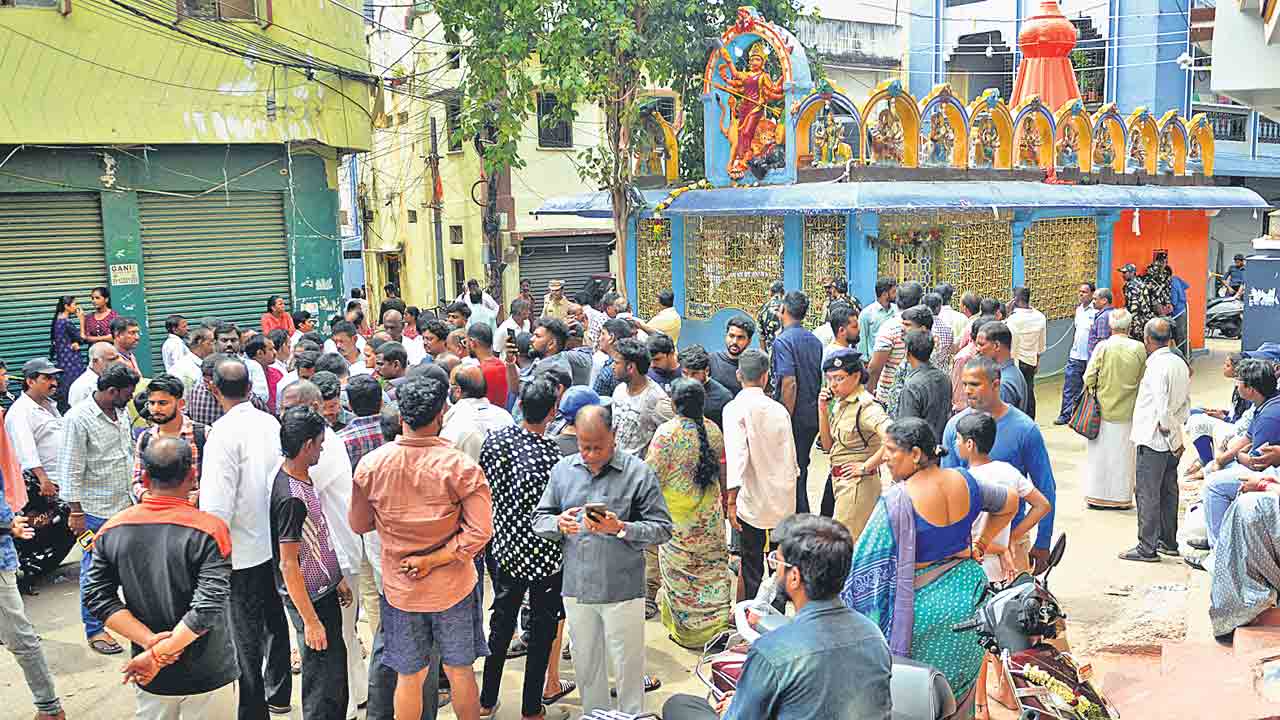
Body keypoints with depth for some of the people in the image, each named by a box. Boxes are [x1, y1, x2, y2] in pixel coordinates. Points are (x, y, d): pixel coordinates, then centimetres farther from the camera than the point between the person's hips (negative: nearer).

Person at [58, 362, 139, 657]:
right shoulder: (78, 419, -17)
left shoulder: (121, 412, 7)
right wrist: (76, 512, -16)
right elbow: (71, 470, -16)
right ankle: (94, 630, 16)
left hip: (125, 504, 7)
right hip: (96, 510, -7)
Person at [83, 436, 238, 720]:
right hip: (208, 678, -3)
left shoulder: (112, 531, -4)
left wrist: (149, 641, -12)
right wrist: (158, 654, -16)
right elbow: (207, 609, -24)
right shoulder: (209, 531, -18)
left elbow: (97, 596, -6)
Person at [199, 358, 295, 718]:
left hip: (242, 552, -6)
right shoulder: (271, 423, -1)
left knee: (247, 637, 6)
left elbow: (216, 505, -21)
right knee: (275, 622, 21)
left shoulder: (224, 433, -19)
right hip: (276, 543, 7)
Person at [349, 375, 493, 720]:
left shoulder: (370, 464, -10)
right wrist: (433, 560, -15)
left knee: (409, 677, 16)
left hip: (398, 588, 2)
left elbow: (359, 524, 4)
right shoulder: (461, 466, -17)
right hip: (453, 587, -1)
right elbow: (480, 532, -20)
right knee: (459, 670, 16)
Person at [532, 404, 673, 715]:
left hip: (623, 589, -4)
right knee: (586, 666, 17)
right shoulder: (562, 470, 6)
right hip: (576, 588, 4)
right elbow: (539, 519, 11)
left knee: (628, 666, 5)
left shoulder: (638, 472, -6)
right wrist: (559, 524, -11)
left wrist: (621, 528, -21)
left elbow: (662, 528, -7)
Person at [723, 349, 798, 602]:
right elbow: (791, 454, 8)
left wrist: (731, 498, -18)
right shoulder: (779, 409, 2)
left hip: (752, 500, -4)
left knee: (751, 567, 5)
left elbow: (736, 455, -19)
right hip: (783, 500, 4)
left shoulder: (735, 408, -10)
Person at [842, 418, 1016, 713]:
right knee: (958, 680, 24)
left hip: (921, 605, -6)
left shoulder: (896, 501, -23)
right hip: (968, 592, 6)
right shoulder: (964, 481, -5)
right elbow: (1009, 503, 13)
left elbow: (868, 562, -18)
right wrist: (980, 545, 14)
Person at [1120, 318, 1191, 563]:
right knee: (1168, 492, 17)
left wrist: (1166, 427, -10)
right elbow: (1186, 401, 15)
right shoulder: (1180, 363, 9)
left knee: (1147, 494, -3)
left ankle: (1147, 548, 1)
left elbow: (1161, 403, -24)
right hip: (1172, 441, 9)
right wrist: (1177, 425, 14)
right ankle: (1169, 541, 27)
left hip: (1152, 440, -9)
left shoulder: (1156, 365, -19)